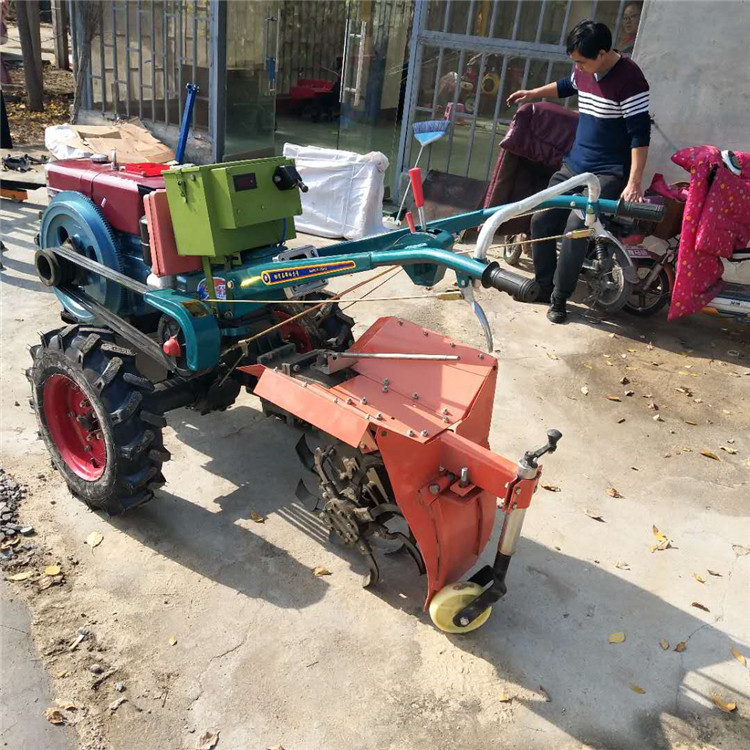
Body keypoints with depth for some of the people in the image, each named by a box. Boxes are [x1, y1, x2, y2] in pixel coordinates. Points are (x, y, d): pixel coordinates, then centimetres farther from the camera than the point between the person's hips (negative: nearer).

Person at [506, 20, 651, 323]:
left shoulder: (630, 79, -18)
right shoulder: (584, 72, 4)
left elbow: (640, 134, -20)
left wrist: (634, 182, -25)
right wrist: (533, 94, 31)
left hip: (608, 173, -8)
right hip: (573, 165, 8)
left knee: (575, 229, -23)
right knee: (541, 220, 3)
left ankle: (559, 299, -9)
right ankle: (543, 286, 18)